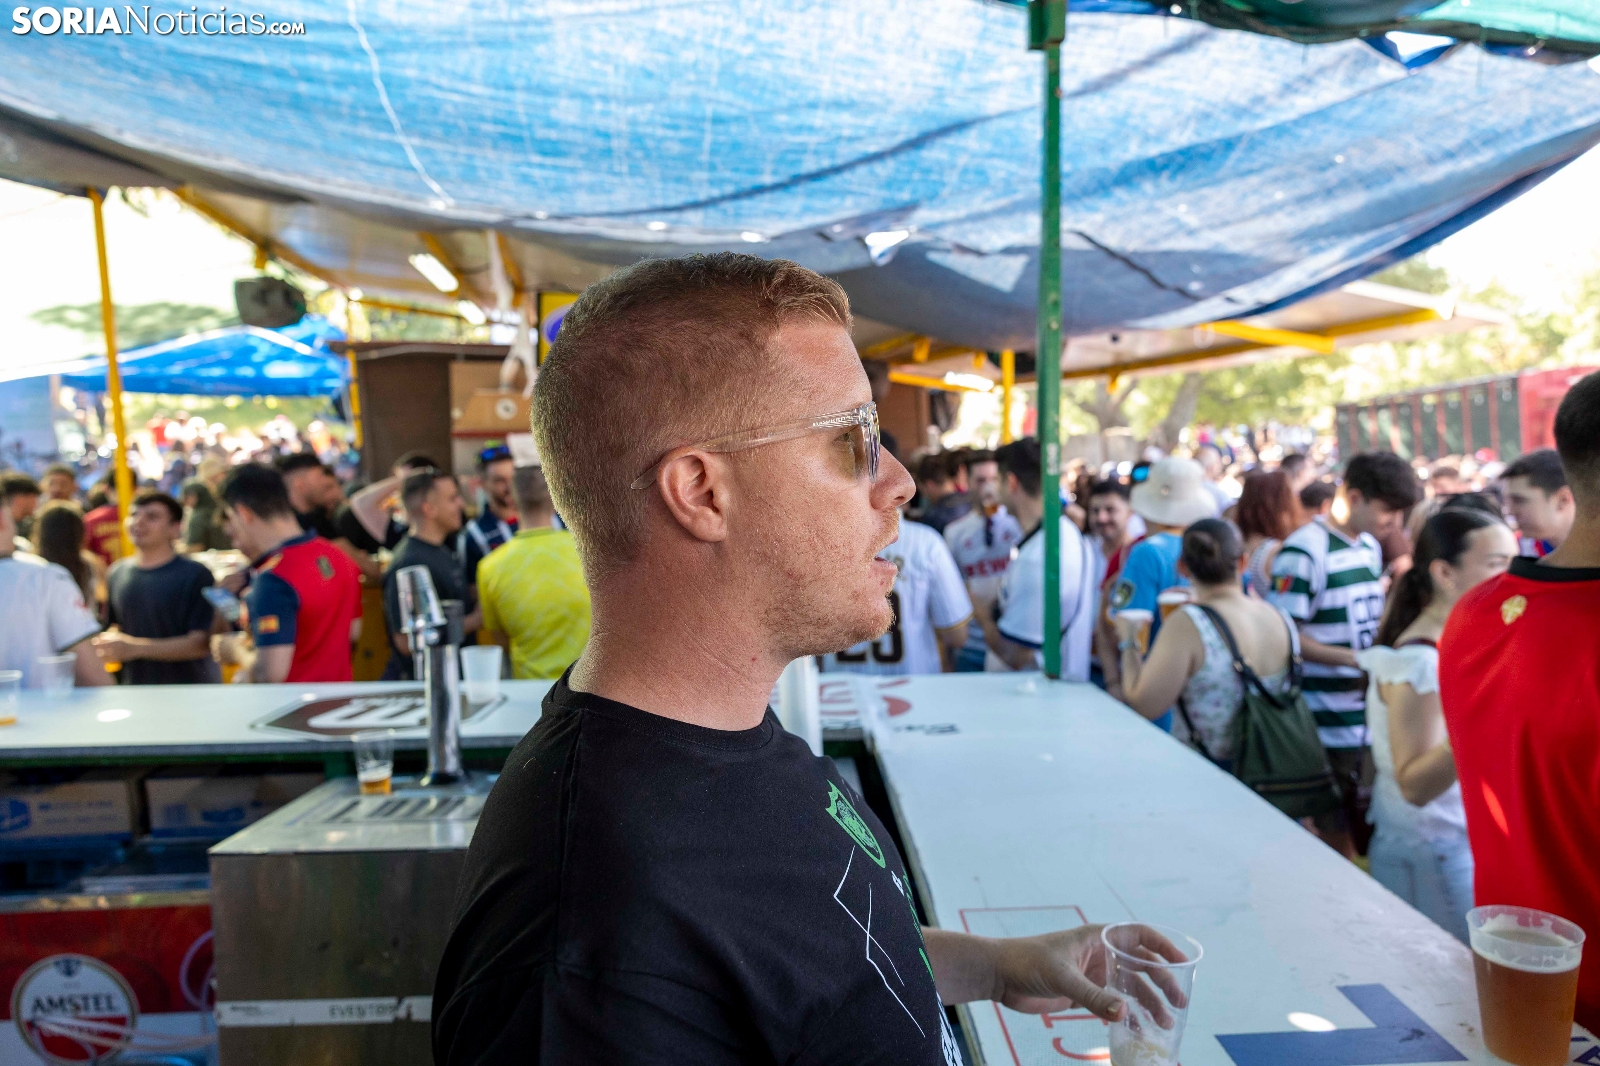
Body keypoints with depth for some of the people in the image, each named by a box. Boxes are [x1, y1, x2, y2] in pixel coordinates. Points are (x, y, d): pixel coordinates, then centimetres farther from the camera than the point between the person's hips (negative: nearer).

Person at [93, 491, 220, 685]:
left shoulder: (195, 575, -11)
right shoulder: (117, 573, 6)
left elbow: (201, 644, -15)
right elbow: (116, 626, 18)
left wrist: (134, 648, -20)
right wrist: (106, 643, -4)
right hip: (132, 689, 4)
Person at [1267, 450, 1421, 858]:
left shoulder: (1370, 546, 11)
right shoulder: (1304, 552, -17)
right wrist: (1355, 660, -22)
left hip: (1372, 719, 8)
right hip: (1330, 728, -8)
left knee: (1371, 833, 15)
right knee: (1337, 840, 5)